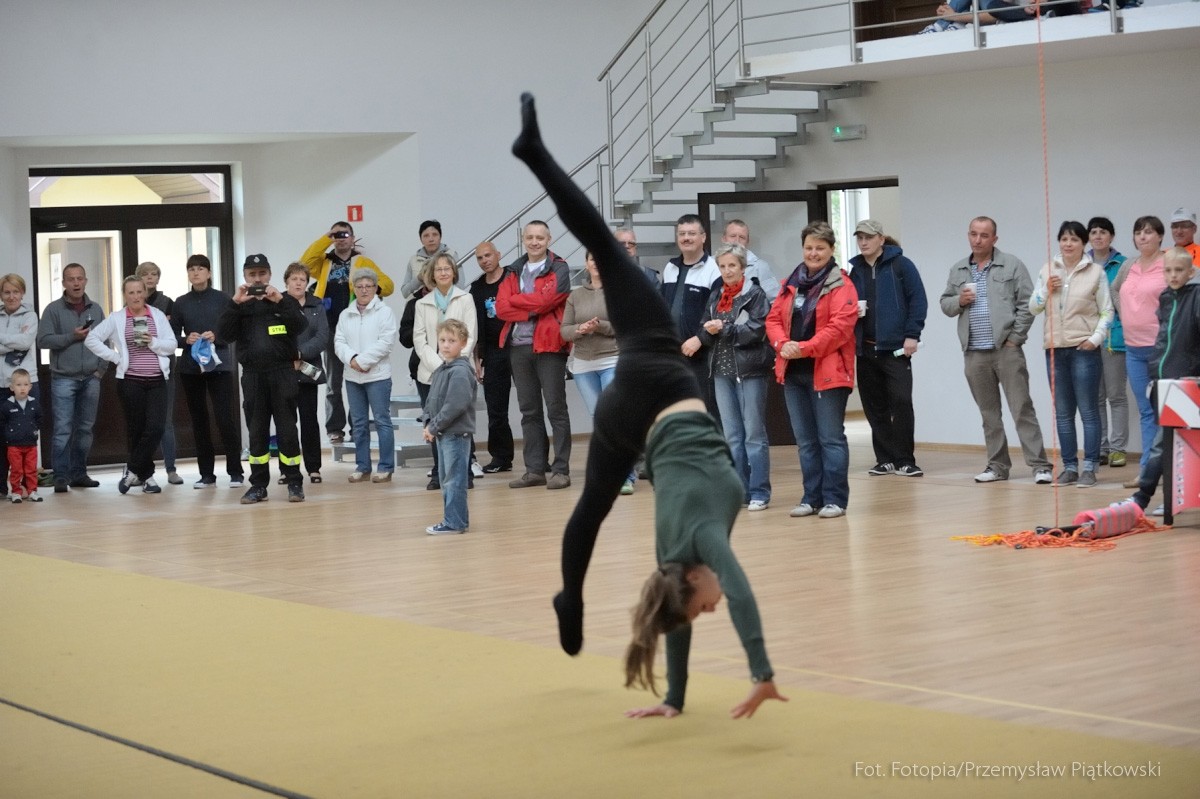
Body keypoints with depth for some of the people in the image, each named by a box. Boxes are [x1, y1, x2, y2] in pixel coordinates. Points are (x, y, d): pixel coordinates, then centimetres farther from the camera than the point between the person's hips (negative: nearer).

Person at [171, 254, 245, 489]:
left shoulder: (223, 299, 1)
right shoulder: (181, 303, 7)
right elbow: (173, 336, 7)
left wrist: (216, 337, -16)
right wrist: (186, 340, -12)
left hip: (219, 365, -3)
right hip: (190, 368, 3)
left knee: (226, 417, -8)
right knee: (198, 419, 6)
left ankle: (236, 472, -1)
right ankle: (206, 473, 13)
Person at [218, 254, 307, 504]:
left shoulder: (285, 300, 7)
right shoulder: (240, 306, 11)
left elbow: (301, 326, -11)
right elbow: (223, 335, -4)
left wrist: (279, 301, -19)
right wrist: (235, 304, -13)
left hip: (282, 372, -2)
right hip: (252, 375, 2)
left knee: (286, 428, -2)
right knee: (257, 430, 5)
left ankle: (294, 483, 3)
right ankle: (258, 485, 9)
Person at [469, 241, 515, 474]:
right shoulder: (476, 288, 12)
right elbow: (475, 326, 15)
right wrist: (477, 358, 11)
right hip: (493, 352, 4)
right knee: (495, 409, 5)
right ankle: (501, 457, 13)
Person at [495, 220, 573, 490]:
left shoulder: (559, 270, 0)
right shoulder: (513, 272, 14)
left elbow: (545, 300, -15)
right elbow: (501, 308, 1)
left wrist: (515, 300, -4)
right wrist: (531, 310, -11)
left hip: (549, 346, -5)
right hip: (518, 347, 5)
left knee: (556, 409, -3)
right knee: (529, 411, 8)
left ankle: (561, 470, -2)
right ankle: (534, 470, 13)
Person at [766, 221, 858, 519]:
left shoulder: (841, 285, -6)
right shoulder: (790, 284, 14)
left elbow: (841, 326, -16)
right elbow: (773, 319, 10)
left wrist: (805, 348, -21)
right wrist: (782, 344, -11)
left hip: (827, 372, -6)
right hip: (793, 372, 6)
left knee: (831, 438, -3)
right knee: (805, 440, 11)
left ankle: (835, 500, 2)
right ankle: (812, 498, 18)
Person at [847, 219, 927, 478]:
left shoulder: (901, 265, 0)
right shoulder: (854, 271, 12)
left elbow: (918, 300, -4)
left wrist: (912, 335, -10)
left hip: (895, 347, -4)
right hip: (865, 349, 4)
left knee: (901, 402, -8)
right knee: (874, 406, 6)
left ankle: (904, 460, -2)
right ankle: (885, 458, 14)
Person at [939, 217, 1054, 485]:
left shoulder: (1012, 265, 0)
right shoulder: (958, 271, 13)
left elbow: (1027, 304, -3)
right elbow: (945, 304, 18)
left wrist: (1015, 337, -10)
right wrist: (959, 301, -4)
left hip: (1006, 349, -4)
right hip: (974, 353, 5)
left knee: (1022, 409, -7)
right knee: (989, 413, 11)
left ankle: (1039, 465, -7)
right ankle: (998, 465, 18)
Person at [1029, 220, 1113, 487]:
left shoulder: (1096, 272, -1)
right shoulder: (1047, 271, 10)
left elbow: (1107, 311, -1)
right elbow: (1034, 307, 11)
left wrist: (1096, 338, -13)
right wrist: (1046, 289, -6)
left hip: (1084, 349, -4)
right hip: (1055, 348, 4)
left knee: (1088, 410, -3)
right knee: (1063, 413, 8)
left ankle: (1089, 467, 0)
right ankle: (1069, 466, 15)